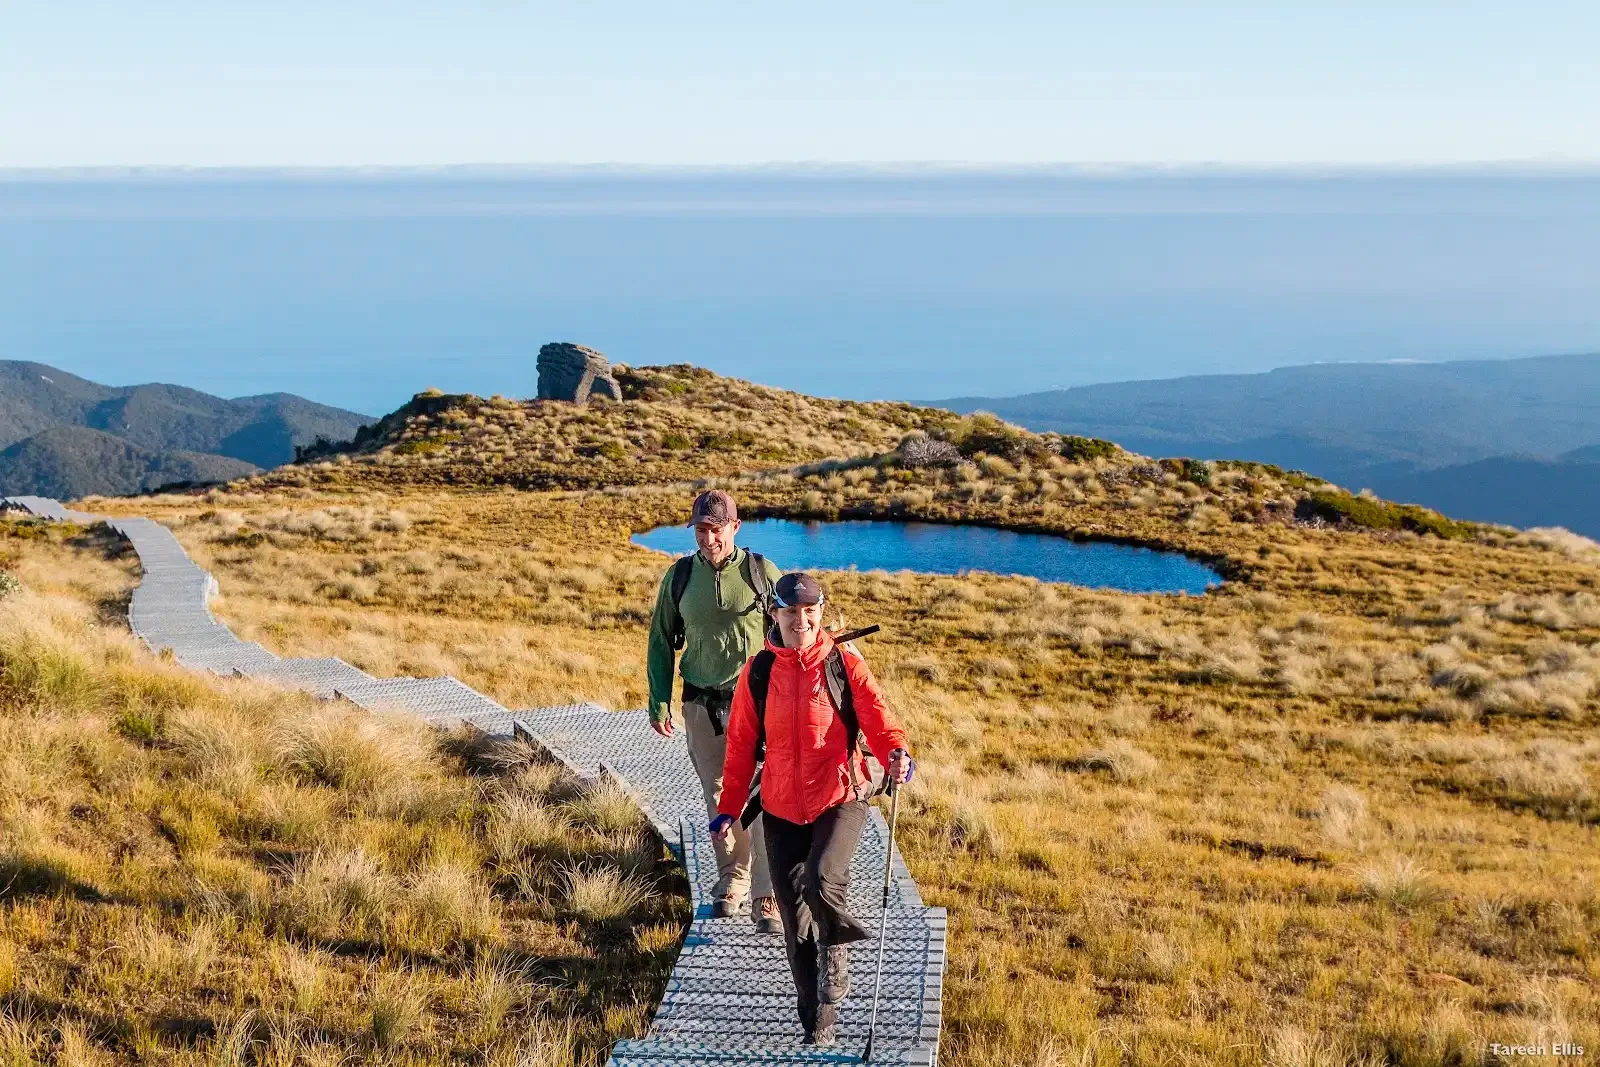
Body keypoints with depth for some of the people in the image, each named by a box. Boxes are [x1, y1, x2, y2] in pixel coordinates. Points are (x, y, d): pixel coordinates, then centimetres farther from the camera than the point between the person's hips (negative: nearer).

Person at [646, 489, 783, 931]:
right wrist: (659, 702, 7)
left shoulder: (762, 573, -4)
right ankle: (731, 879, 29)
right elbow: (661, 641, 11)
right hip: (701, 706, 3)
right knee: (718, 795, 12)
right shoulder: (679, 577, 3)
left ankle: (766, 899, -7)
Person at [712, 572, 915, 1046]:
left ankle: (836, 946, 3)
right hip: (782, 810, 3)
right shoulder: (758, 672, 3)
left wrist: (896, 753, -35)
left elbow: (876, 715, -14)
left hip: (840, 799, -3)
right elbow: (741, 744, 9)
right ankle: (819, 1023, 22)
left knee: (821, 879, -30)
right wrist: (730, 808, 7)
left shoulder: (845, 664, -3)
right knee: (795, 919, 6)